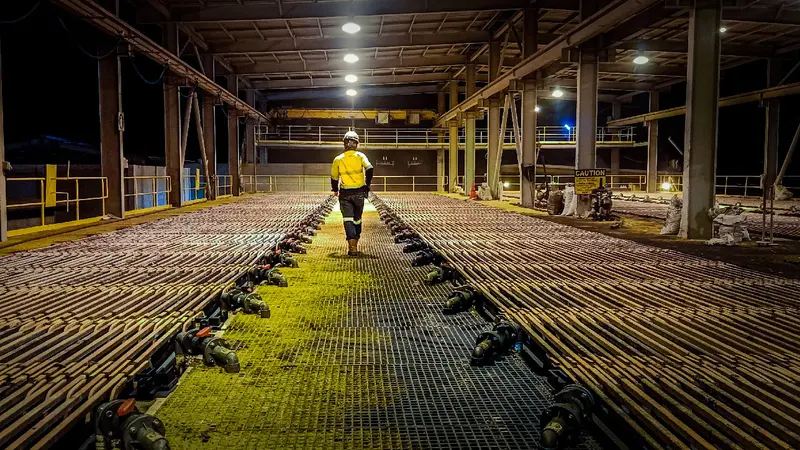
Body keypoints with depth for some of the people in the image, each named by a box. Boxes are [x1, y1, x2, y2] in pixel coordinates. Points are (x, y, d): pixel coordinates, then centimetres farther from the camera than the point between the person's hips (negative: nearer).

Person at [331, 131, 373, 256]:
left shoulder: (338, 159, 2)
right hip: (359, 192, 1)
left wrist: (335, 190, 28)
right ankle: (355, 243, 30)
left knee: (348, 220, -5)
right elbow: (369, 169, -16)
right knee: (357, 219, 17)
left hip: (345, 194, -1)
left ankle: (352, 247, -20)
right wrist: (367, 184, -4)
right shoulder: (360, 156, -1)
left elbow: (334, 177, 10)